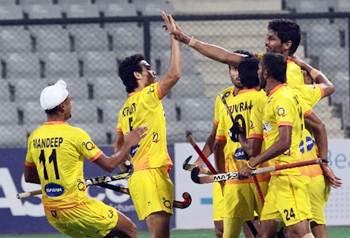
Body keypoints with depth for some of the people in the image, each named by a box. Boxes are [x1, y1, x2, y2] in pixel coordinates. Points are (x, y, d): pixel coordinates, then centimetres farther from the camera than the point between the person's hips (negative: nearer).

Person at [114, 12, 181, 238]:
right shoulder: (147, 97, -8)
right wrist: (174, 36, -7)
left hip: (139, 175, 10)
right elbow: (174, 74, -13)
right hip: (152, 173, -10)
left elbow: (118, 144, 24)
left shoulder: (126, 108, 18)